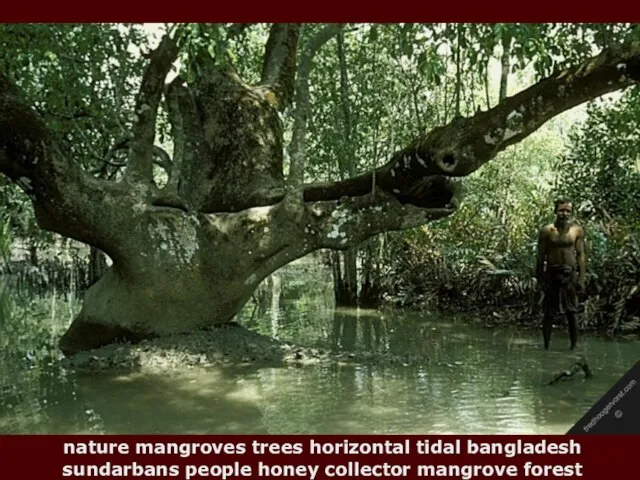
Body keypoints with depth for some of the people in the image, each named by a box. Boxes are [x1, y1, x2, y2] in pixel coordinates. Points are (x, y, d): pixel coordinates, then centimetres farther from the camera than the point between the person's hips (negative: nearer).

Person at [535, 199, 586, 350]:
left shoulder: (577, 230, 1)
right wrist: (540, 278, 0)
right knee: (549, 313, 5)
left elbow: (581, 255, 1)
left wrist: (581, 278, -4)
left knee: (572, 312, 4)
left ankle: (574, 347, 14)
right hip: (552, 273, 0)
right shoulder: (546, 231, -2)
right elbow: (541, 256, 1)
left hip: (570, 274, 1)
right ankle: (546, 346, 16)